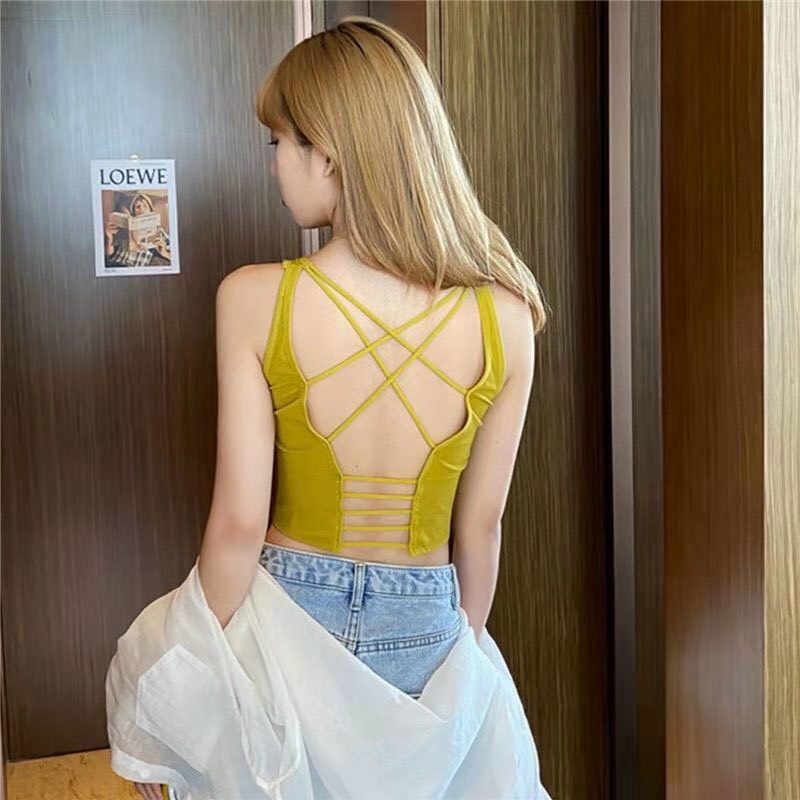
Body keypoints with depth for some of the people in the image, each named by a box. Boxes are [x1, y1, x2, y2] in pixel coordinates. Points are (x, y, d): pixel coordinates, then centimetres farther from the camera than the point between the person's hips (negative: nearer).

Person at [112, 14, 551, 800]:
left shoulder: (254, 299, -17)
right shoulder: (504, 319, -11)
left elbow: (239, 522, -14)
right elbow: (479, 525, -2)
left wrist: (206, 668, 0)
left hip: (287, 621, -1)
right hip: (424, 634, 2)